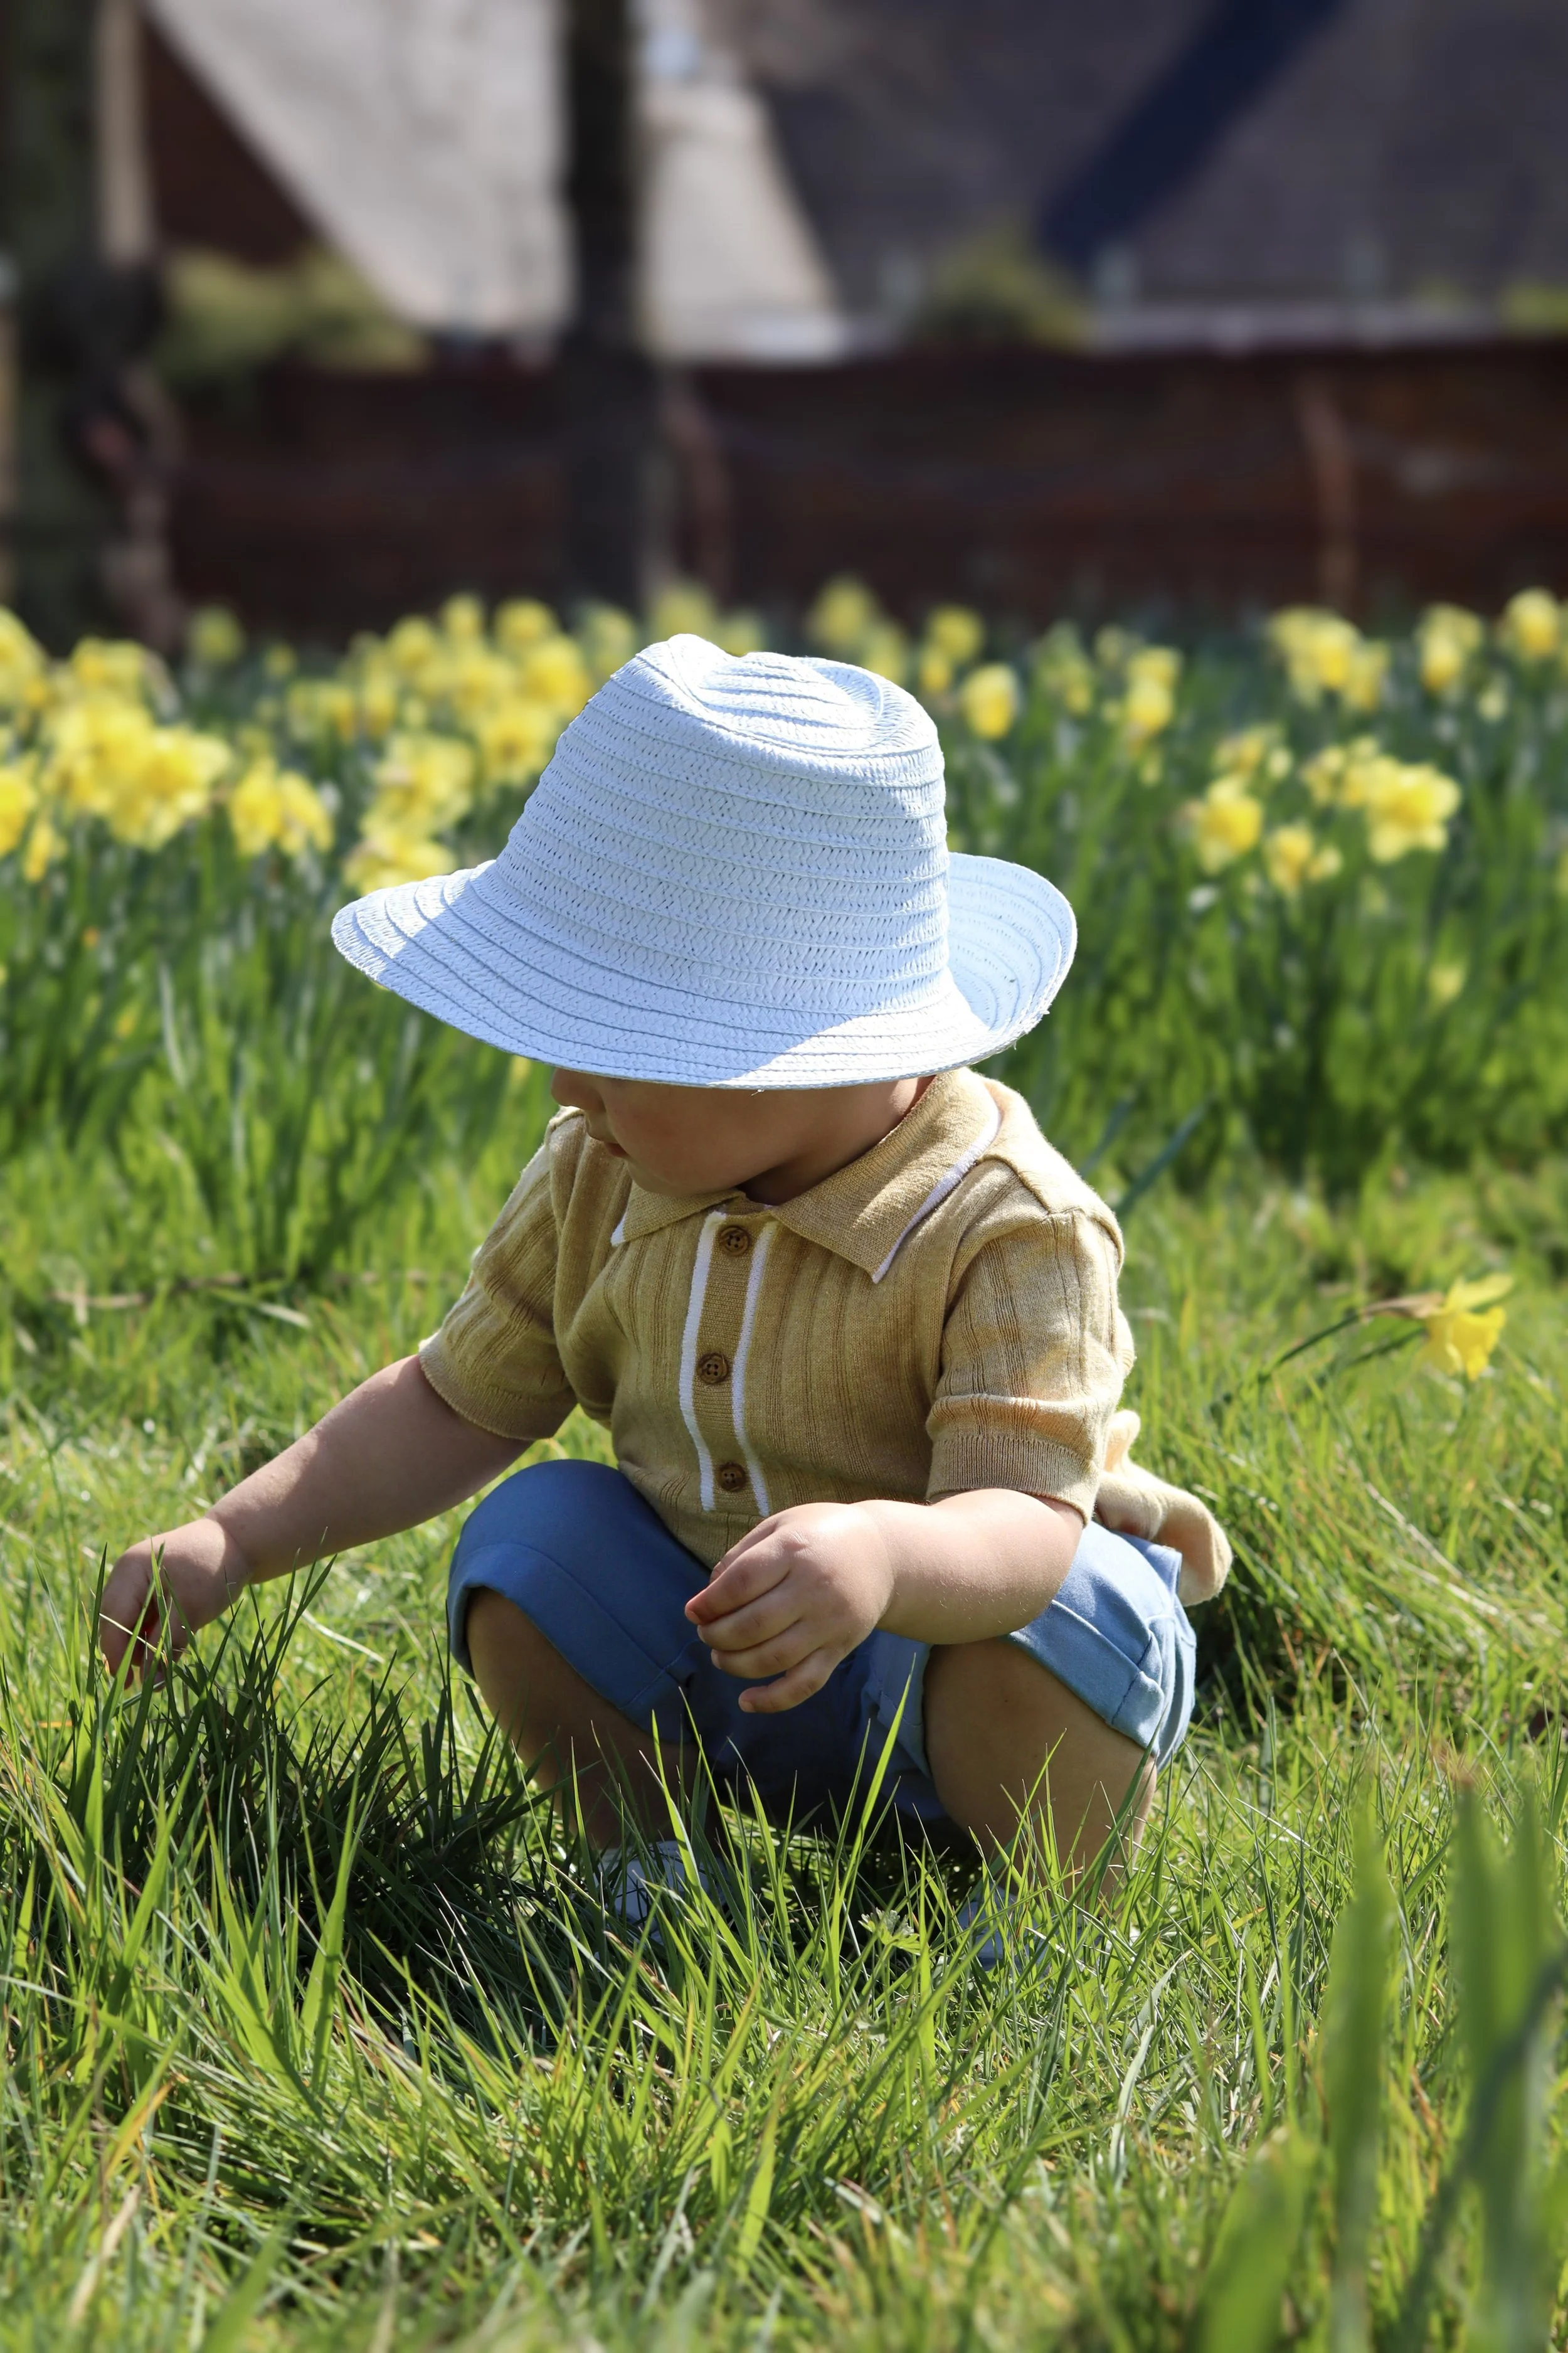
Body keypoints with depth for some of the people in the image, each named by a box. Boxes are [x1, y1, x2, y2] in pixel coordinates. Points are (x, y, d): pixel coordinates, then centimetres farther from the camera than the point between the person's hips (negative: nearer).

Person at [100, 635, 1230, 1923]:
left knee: (1016, 1643, -35)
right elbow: (457, 1403, 4)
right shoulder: (601, 1186, -8)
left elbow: (1025, 1523, -36)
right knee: (529, 1544, -17)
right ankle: (659, 1870, 0)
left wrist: (884, 1552, -59)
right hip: (711, 1670, 5)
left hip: (956, 1635, -5)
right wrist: (235, 1541, -7)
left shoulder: (1008, 1233, -26)